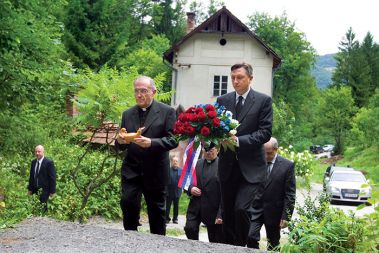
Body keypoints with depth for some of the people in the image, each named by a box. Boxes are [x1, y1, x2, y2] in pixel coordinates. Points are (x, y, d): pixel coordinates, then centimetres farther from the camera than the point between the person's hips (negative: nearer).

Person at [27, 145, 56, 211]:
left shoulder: (49, 162, -9)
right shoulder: (33, 162, 10)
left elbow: (52, 177, -9)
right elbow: (31, 176, 17)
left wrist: (52, 191, -11)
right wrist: (30, 189, 14)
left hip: (44, 190, -5)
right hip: (35, 190, 5)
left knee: (43, 208, -5)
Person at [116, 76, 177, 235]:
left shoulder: (167, 112, -2)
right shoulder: (127, 114, 11)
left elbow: (173, 140, -10)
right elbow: (120, 147, 13)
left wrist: (151, 143, -25)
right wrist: (120, 141, -12)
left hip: (155, 170, -2)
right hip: (131, 169, 3)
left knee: (156, 210, 8)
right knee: (128, 203, -13)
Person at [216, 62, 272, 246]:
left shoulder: (263, 100, -1)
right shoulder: (222, 100, 9)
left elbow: (265, 133, -9)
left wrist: (238, 141, -19)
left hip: (251, 168, -4)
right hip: (227, 166, 4)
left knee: (242, 209, -17)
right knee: (228, 215, 9)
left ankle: (242, 246, 2)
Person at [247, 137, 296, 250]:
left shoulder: (287, 165, -6)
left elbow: (290, 194, -6)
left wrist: (286, 216, -10)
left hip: (273, 212, -1)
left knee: (273, 245, 11)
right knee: (250, 236, -15)